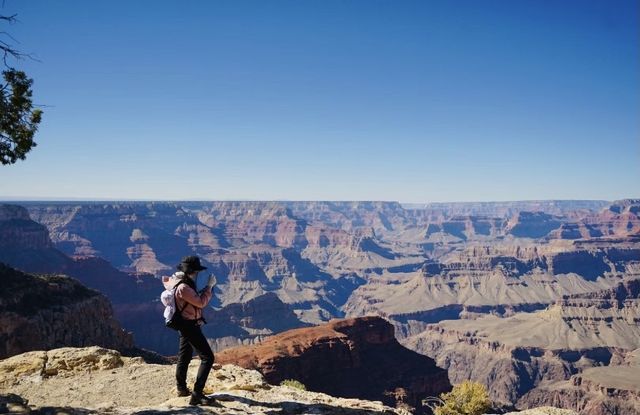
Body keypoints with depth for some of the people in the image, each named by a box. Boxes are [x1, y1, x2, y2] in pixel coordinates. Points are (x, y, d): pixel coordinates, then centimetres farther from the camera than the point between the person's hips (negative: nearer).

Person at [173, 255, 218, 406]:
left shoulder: (188, 284, 8)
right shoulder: (183, 288, -23)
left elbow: (197, 302, 20)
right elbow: (201, 302, -22)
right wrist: (209, 286, -14)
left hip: (187, 325, 11)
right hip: (190, 325, -11)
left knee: (184, 356, 23)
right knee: (207, 357, -13)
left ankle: (182, 388, 39)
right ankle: (197, 395, -16)